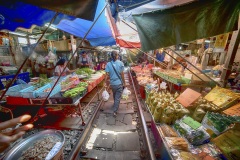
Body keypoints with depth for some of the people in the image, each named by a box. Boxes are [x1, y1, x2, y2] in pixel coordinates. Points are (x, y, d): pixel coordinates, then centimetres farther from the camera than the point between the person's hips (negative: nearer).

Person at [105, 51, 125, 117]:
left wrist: (105, 83, 0)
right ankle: (115, 111, 12)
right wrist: (124, 83, 0)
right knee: (118, 97, 8)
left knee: (114, 95, 27)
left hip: (112, 83, 3)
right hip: (119, 83, -3)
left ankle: (115, 105, 51)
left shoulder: (108, 64, -6)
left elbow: (107, 74, -9)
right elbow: (122, 74, -9)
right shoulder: (120, 63, -9)